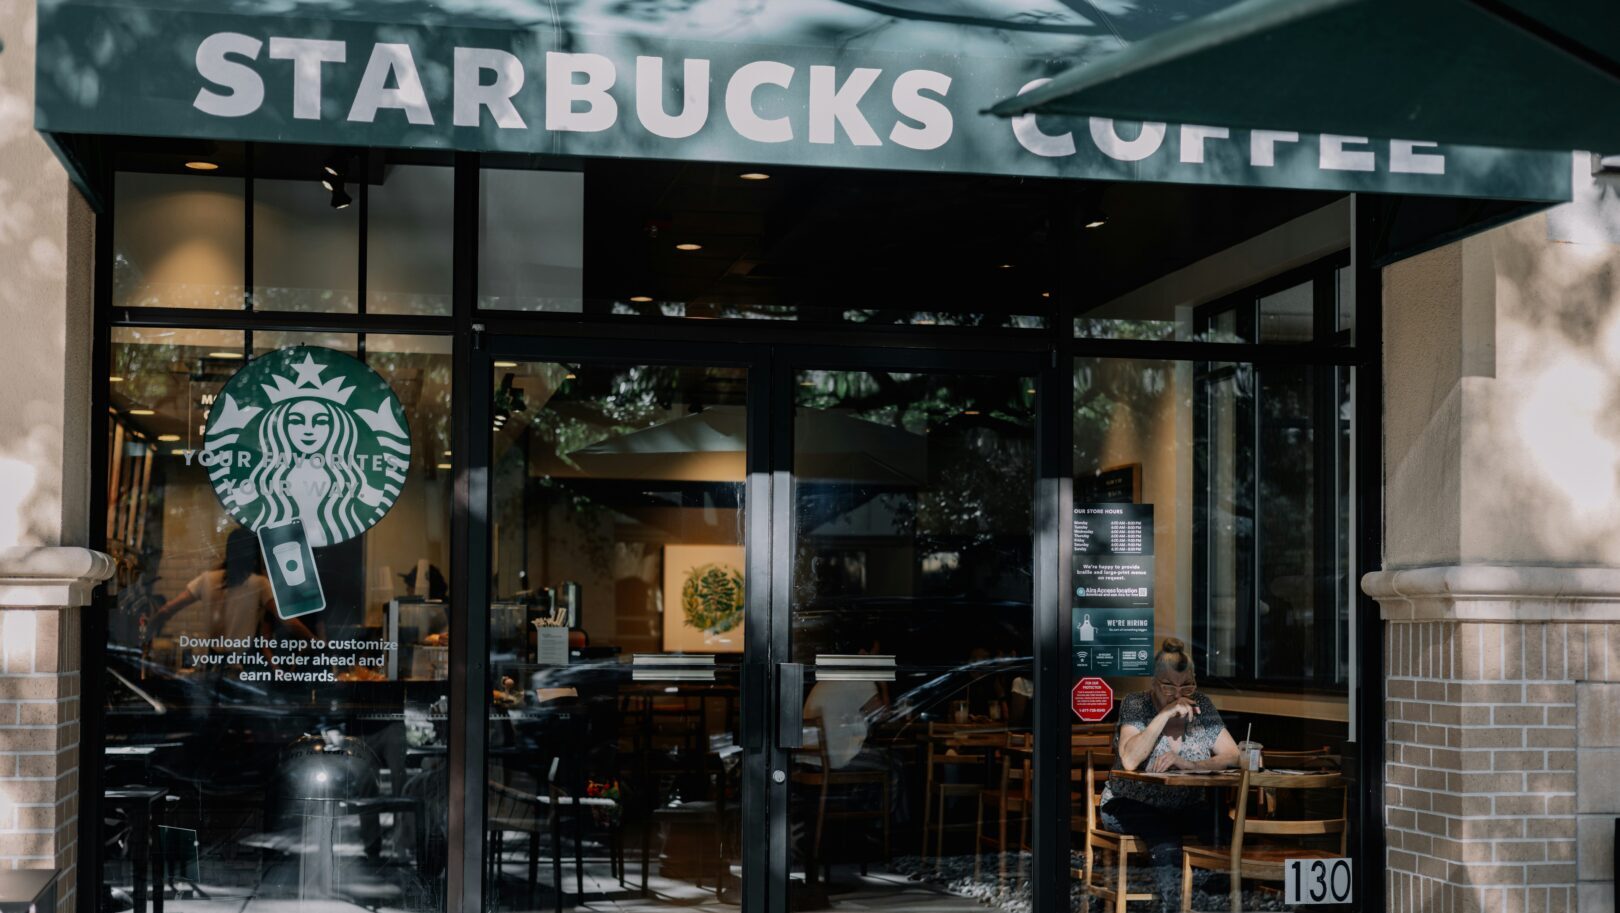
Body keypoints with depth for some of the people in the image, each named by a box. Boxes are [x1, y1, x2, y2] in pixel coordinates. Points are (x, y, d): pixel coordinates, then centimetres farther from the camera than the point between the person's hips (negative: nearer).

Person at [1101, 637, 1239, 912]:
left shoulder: (1202, 705, 4)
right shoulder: (1136, 704, -6)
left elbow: (1232, 756, -3)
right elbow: (1130, 760, -22)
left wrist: (1190, 764, -21)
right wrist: (1165, 714, -25)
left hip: (1187, 806, 3)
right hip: (1131, 804, -3)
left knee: (1226, 827, -28)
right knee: (1165, 836, -36)